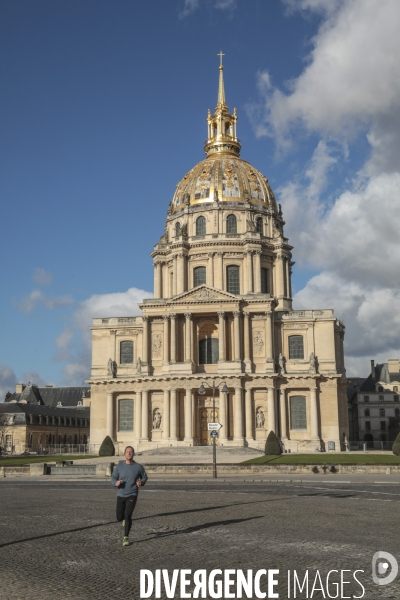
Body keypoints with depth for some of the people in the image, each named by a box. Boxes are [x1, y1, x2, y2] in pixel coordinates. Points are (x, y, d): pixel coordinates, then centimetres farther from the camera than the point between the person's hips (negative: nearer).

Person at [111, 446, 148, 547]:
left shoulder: (138, 467, -4)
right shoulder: (119, 466, -2)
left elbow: (144, 477, 11)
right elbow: (113, 478, 3)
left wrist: (141, 483, -11)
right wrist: (116, 483, -21)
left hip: (132, 495, -2)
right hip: (121, 495, 2)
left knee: (128, 516, -14)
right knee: (119, 517, 5)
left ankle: (126, 538, -1)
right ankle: (125, 518, 43)